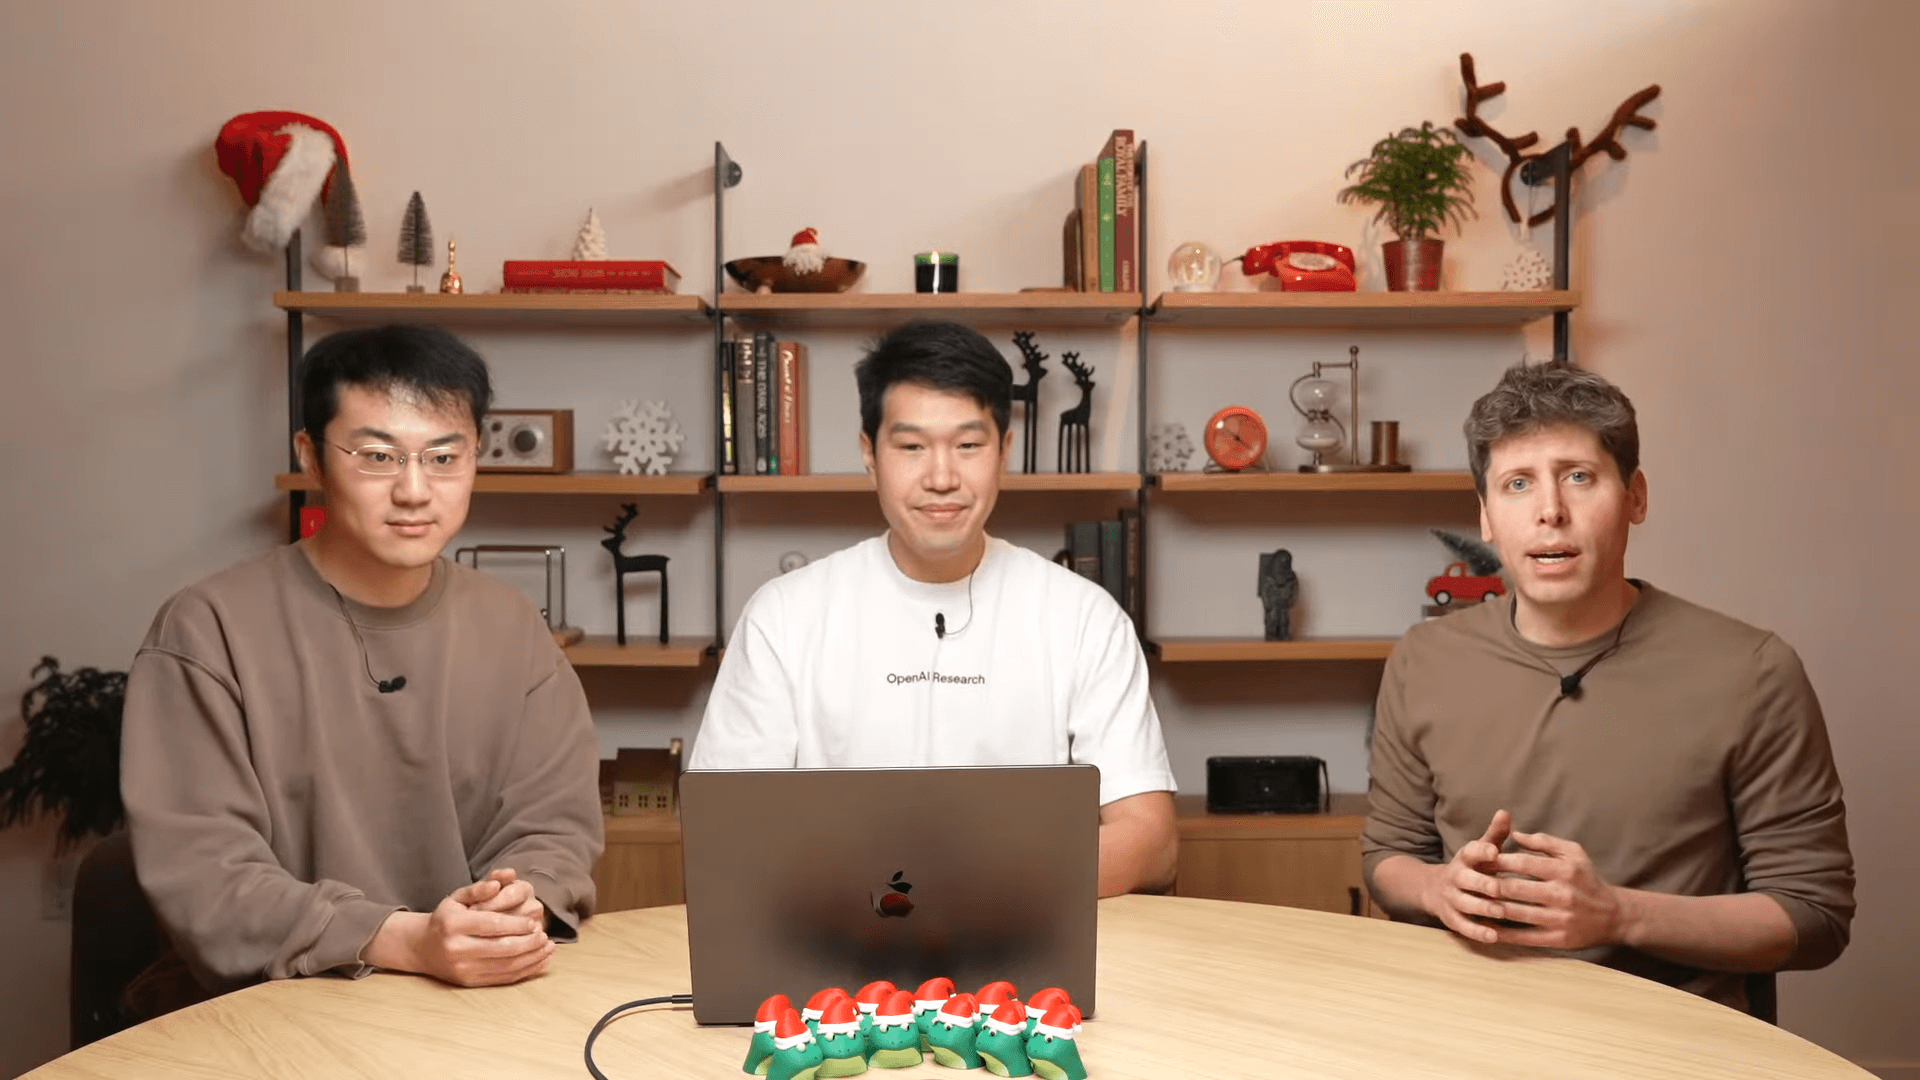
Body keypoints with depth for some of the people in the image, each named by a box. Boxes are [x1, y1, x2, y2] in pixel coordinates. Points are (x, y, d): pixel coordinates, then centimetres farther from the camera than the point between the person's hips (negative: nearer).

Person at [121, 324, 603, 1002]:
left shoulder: (512, 628, 5)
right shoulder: (208, 630, -8)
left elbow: (555, 825, 4)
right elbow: (200, 876, -13)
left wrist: (521, 904, -18)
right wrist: (403, 942, -26)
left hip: (489, 1000, 3)